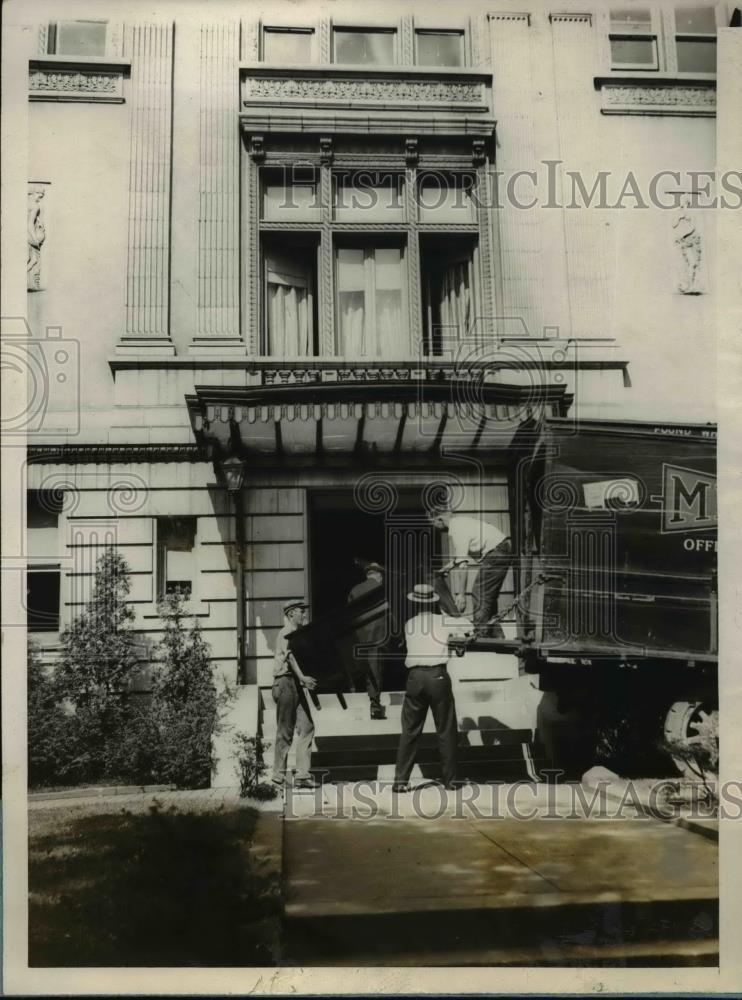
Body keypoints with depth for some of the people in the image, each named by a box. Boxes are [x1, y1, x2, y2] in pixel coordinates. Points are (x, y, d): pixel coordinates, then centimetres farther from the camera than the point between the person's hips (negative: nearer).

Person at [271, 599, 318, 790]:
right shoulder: (286, 633, -8)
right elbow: (290, 656, -22)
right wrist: (302, 677, -35)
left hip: (296, 684, 9)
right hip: (285, 682, -9)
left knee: (307, 727, 3)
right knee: (285, 731, -4)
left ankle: (302, 775, 5)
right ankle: (279, 777, 4)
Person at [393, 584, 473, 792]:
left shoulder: (409, 625, 9)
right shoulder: (443, 621, 4)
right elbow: (469, 626, 17)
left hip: (415, 677, 2)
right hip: (438, 676, -2)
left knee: (410, 731, 7)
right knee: (446, 731, 9)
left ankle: (400, 780, 5)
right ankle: (450, 779, 13)